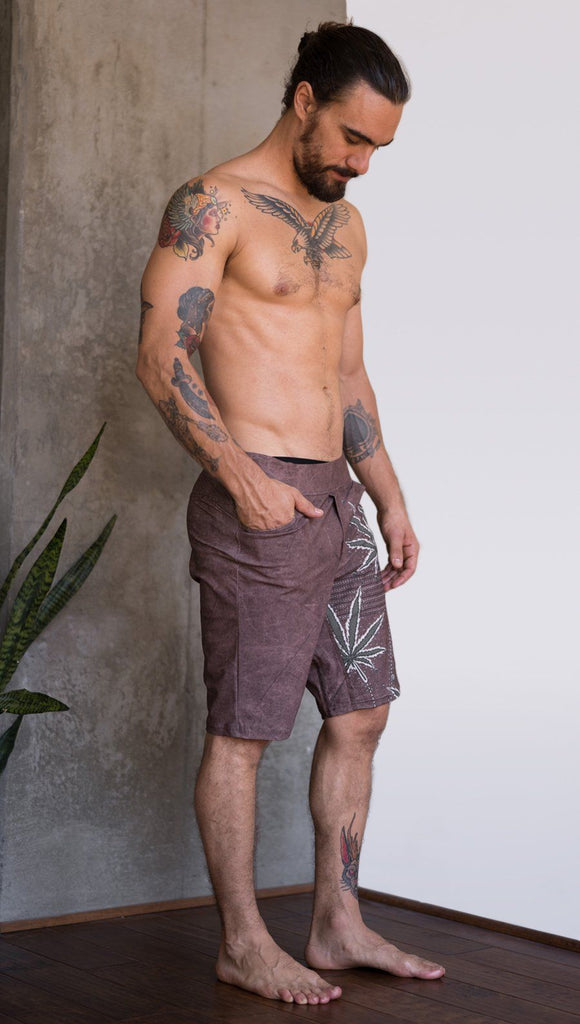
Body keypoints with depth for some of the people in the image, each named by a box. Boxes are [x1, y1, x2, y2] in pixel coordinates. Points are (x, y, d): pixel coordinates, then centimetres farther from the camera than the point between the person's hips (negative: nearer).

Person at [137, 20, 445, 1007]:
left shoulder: (345, 229, 18)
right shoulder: (214, 205, -6)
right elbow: (161, 354, -15)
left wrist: (391, 502, 18)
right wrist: (241, 475, -22)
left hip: (335, 500, 8)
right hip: (257, 501, -8)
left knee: (361, 714, 11)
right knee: (242, 731, 0)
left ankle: (337, 924, 23)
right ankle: (243, 944, 12)